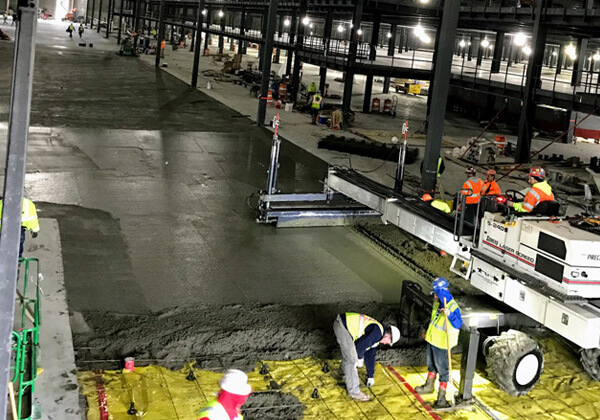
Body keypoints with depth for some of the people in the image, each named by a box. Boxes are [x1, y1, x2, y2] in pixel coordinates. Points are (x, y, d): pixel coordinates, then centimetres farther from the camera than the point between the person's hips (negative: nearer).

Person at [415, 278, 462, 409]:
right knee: (431, 364, 26)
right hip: (432, 339, 8)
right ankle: (429, 386, 46)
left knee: (442, 369, 2)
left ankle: (441, 397, 10)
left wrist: (449, 315, -56)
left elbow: (458, 324, -39)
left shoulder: (453, 307, -26)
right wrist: (428, 331, 27)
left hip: (442, 344, -8)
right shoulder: (438, 302, 0)